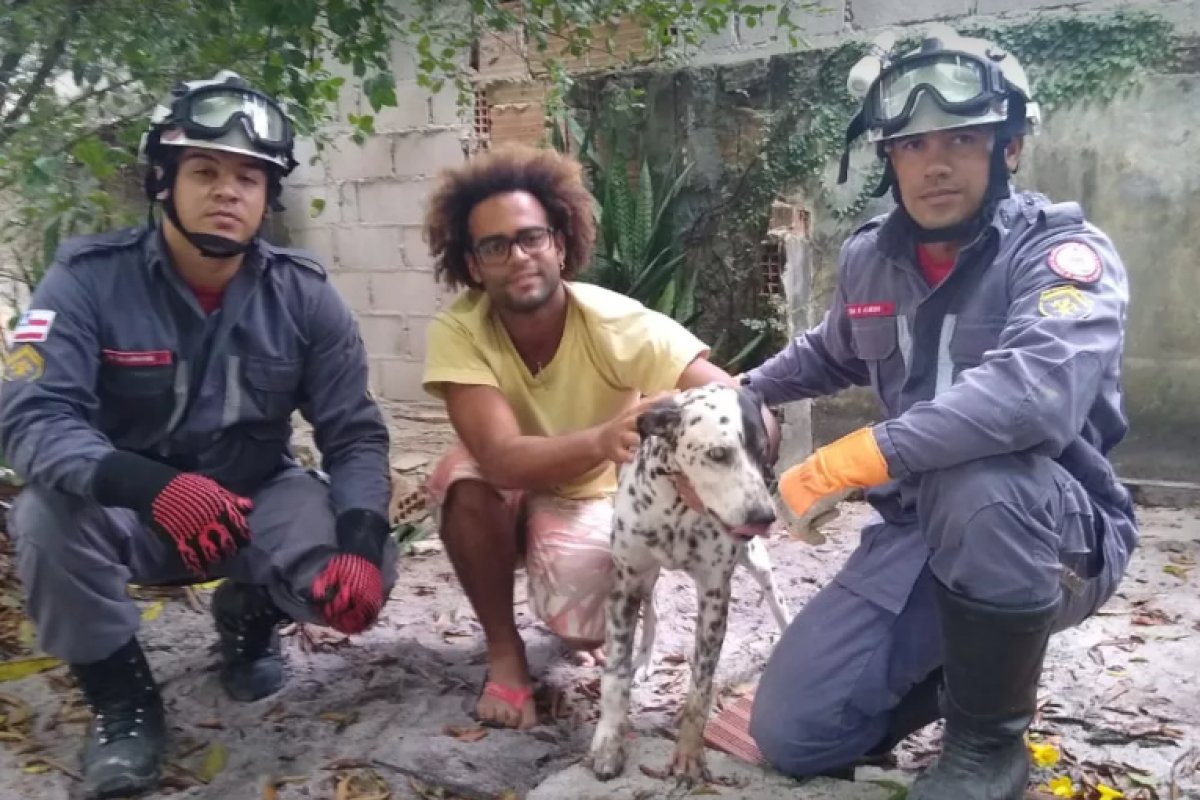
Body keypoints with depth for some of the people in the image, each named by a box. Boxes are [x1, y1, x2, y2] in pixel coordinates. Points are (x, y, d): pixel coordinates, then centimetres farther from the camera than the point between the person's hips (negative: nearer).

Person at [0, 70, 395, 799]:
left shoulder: (304, 294, -11)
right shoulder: (89, 276, -17)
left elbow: (356, 433, -10)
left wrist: (360, 543, -30)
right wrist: (155, 487, -47)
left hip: (260, 497, 2)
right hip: (124, 505, -1)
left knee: (366, 573, -23)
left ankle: (249, 617, 14)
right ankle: (124, 700, -5)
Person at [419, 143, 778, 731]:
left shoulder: (620, 325, -29)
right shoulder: (457, 332, -26)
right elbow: (502, 458, -39)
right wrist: (603, 441, -59)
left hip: (591, 501, -1)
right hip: (505, 499, 1)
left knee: (584, 627, -29)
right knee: (461, 476, -33)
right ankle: (504, 650, -8)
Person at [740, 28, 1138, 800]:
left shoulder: (1063, 251, -15)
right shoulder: (870, 258, 4)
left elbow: (1040, 391, -36)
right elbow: (833, 354, 26)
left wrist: (871, 454, -38)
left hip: (1057, 535, -4)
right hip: (922, 532, 5)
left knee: (976, 483, -40)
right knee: (794, 731, -5)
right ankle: (966, 663, 23)